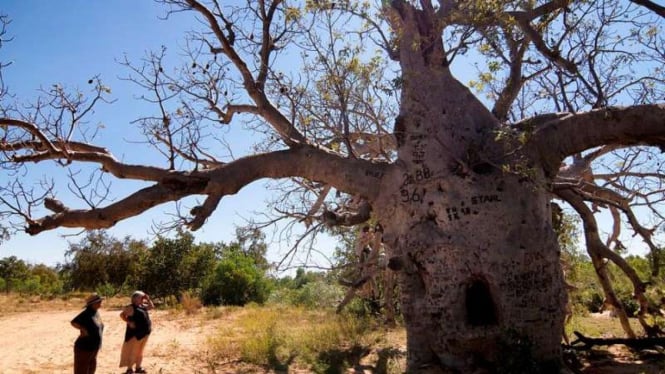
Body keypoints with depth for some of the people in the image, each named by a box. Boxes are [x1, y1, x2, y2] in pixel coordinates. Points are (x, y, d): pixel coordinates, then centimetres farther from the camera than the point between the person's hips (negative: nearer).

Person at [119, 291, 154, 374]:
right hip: (135, 333, -8)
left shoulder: (142, 306, 11)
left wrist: (148, 299, 8)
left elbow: (151, 306, 20)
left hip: (145, 333, 8)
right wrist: (129, 322, -21)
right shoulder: (131, 308, -13)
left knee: (140, 351, 16)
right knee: (133, 351, -1)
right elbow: (122, 315, -15)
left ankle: (138, 367, 26)